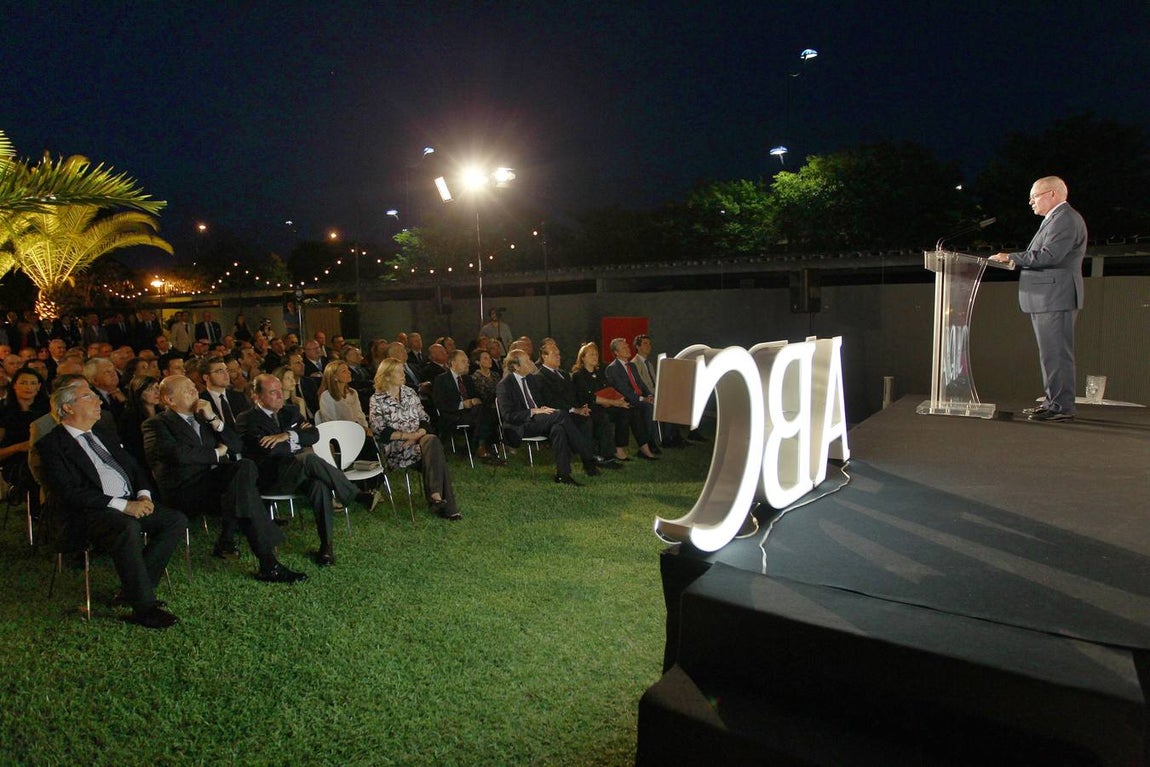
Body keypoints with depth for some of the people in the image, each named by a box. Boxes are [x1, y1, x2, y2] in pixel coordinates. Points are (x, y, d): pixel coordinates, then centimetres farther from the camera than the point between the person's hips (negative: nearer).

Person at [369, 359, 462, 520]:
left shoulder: (410, 392, 15)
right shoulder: (377, 400, 1)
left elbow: (424, 420, 13)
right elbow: (380, 432, -7)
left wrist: (419, 434, -9)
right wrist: (408, 435, -16)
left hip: (419, 439, 4)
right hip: (394, 449, -4)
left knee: (431, 441, -31)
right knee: (433, 445, -29)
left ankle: (436, 495, -33)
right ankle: (446, 505, -30)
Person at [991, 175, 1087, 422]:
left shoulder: (1066, 218, -12)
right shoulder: (1056, 219, 22)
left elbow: (1049, 256, -22)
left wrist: (1011, 258, -15)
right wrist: (1014, 259, 7)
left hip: (1055, 298, -11)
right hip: (1046, 299, 11)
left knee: (1056, 354, -9)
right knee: (1051, 353, 14)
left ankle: (1062, 407, -5)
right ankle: (1053, 402, 22)